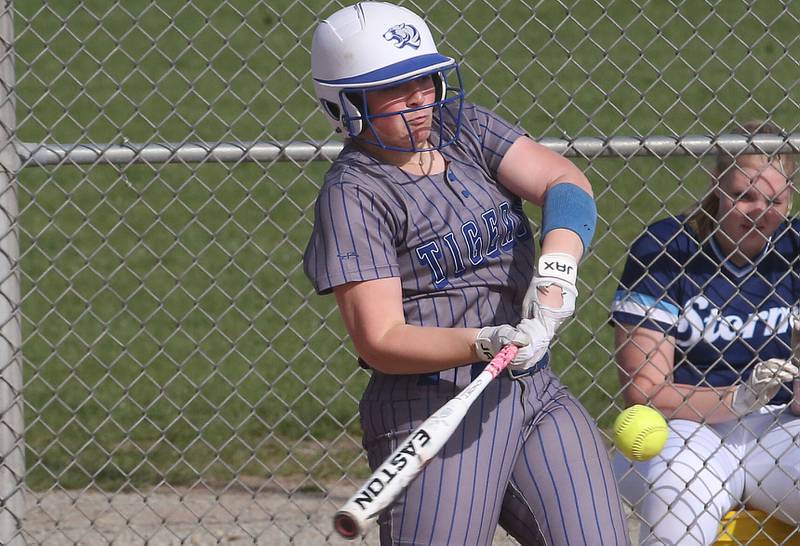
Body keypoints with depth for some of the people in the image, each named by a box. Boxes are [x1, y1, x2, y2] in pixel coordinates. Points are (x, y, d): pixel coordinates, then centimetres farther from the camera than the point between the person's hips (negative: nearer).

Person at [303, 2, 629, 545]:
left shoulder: (464, 127, 9)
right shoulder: (352, 194, -8)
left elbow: (568, 184, -4)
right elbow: (380, 342, -15)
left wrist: (556, 270, -24)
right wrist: (485, 345, -30)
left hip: (536, 393, 6)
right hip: (433, 408, -6)